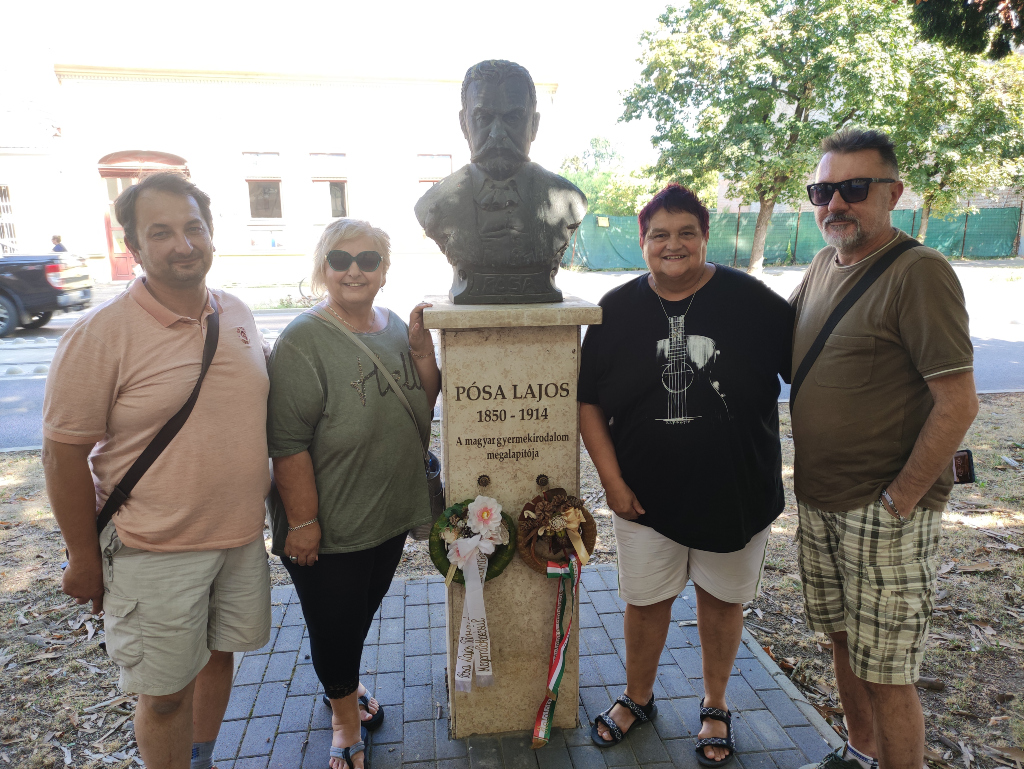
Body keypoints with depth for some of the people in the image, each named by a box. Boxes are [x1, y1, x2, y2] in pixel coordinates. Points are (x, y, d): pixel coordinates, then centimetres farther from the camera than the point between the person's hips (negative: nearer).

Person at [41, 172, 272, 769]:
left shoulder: (237, 314, 2)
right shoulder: (100, 333, -16)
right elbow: (64, 453, -11)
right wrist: (84, 557, -7)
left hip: (242, 536, 6)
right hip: (154, 552, -5)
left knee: (221, 652, 22)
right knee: (166, 691, 9)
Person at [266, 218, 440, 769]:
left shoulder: (395, 328, 2)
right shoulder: (303, 341, -18)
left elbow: (424, 406, 6)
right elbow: (288, 444, -20)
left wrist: (423, 351, -10)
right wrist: (303, 522, -20)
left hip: (391, 514, 6)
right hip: (329, 530, -6)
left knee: (364, 612, 25)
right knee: (333, 625, 12)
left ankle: (346, 685, 53)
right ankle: (345, 717, 40)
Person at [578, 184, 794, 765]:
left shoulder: (753, 302, -8)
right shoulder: (618, 310, -4)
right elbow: (589, 402, 0)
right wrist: (612, 481, -5)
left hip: (735, 492, 0)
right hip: (646, 494, 1)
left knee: (722, 597, 16)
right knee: (647, 599, 14)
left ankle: (716, 707, 41)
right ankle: (639, 697, 41)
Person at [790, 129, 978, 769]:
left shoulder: (920, 273, -16)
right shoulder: (825, 263, 7)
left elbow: (959, 404, -19)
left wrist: (898, 499, -16)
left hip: (886, 511, -7)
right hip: (819, 501, 8)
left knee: (886, 673, 5)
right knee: (845, 640, 22)